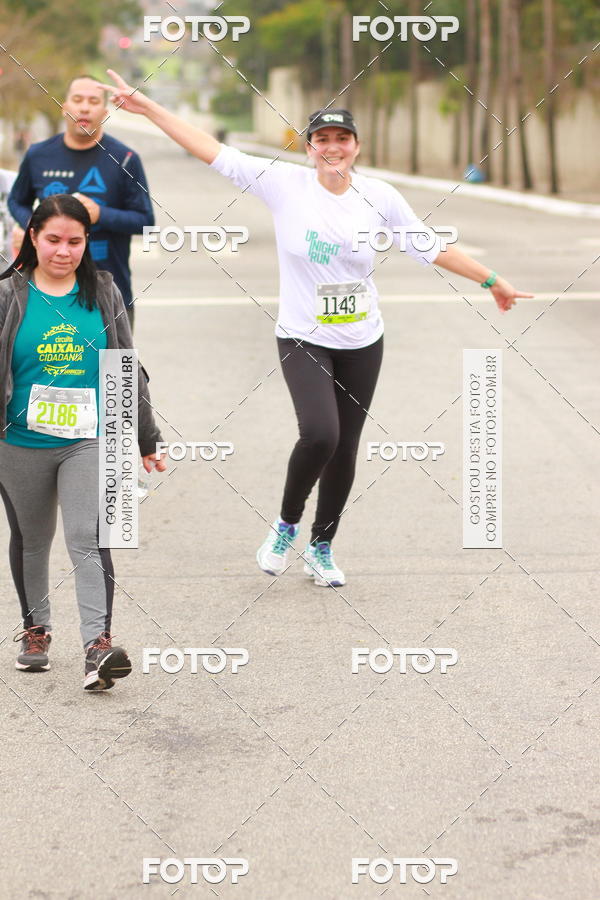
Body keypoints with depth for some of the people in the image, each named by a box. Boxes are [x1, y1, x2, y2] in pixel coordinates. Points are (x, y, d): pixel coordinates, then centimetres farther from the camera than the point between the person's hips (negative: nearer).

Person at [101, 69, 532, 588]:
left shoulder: (379, 197, -2)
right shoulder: (284, 184, -8)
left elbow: (432, 248, 8)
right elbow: (213, 151, -9)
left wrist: (493, 281, 13)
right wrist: (146, 108, -12)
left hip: (362, 343, 3)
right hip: (303, 341, -3)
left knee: (345, 449, 7)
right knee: (320, 434, -24)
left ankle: (321, 549, 28)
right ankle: (286, 525, 3)